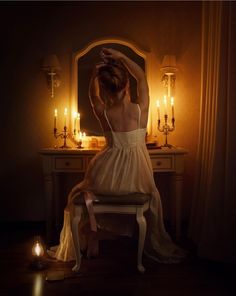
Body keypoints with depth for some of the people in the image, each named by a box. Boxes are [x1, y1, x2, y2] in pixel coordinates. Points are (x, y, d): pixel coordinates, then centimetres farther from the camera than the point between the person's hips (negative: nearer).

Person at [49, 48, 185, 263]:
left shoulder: (103, 113, -11)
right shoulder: (141, 109, -11)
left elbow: (93, 93, 13)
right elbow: (142, 77, 8)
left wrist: (97, 69, 10)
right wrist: (121, 56, 8)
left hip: (108, 179, 0)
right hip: (138, 179, 1)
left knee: (81, 193, 32)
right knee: (152, 193, 36)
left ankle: (91, 240, 21)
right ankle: (157, 247, 43)